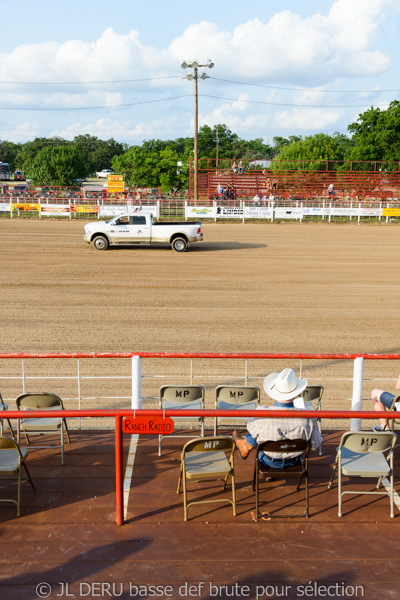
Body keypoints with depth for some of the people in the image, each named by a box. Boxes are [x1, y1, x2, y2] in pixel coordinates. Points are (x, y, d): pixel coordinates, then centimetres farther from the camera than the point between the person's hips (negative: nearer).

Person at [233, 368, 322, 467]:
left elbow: (251, 427, -8)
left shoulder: (261, 415, -32)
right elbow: (316, 445, -13)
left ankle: (246, 445, 49)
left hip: (268, 461, -1)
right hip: (294, 462, 2)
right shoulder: (307, 418, -30)